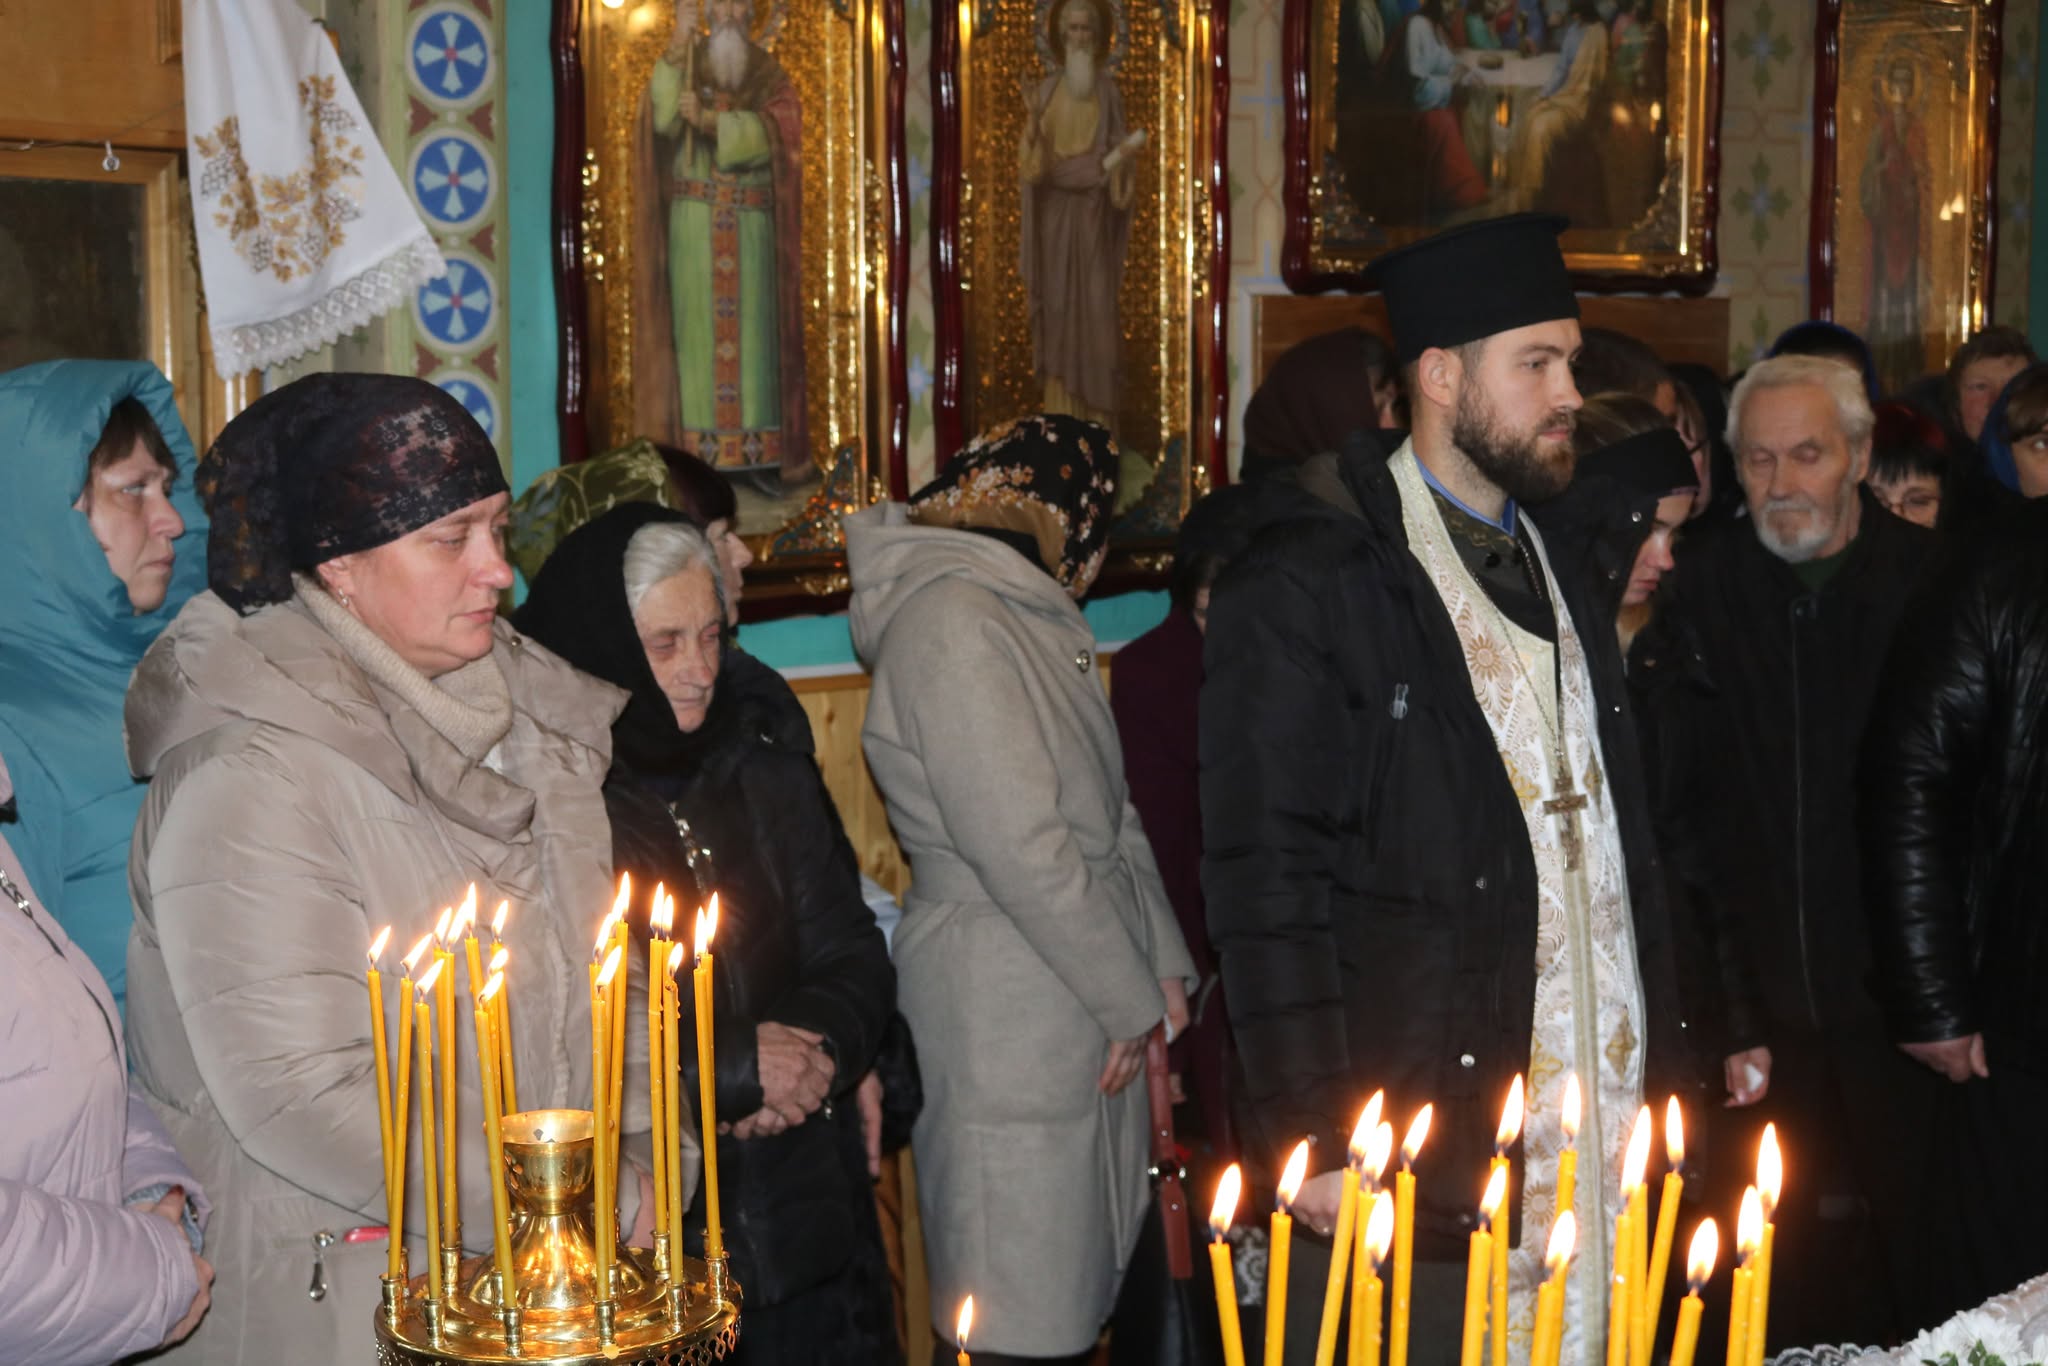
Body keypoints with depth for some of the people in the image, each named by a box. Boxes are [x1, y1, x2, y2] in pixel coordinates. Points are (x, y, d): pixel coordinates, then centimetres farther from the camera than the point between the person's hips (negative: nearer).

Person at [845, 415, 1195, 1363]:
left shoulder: (1029, 613, 16)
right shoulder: (951, 618, -14)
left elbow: (1106, 807, 16)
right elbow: (1018, 847, -18)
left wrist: (1161, 963, 5)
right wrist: (1133, 997, -9)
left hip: (1084, 1001, 9)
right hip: (1003, 1008, -9)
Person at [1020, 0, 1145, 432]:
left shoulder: (1108, 92, 3)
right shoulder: (1044, 92, 6)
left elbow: (1118, 153, 2)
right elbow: (1031, 163, 1)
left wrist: (1122, 156, -21)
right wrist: (1033, 128, -19)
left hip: (1093, 218, -2)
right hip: (1054, 218, 2)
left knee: (1096, 312, -4)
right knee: (1057, 313, 1)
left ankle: (1099, 429, 1)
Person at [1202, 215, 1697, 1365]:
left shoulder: (1565, 580, 17)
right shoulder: (1305, 588, -7)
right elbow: (1269, 886, -11)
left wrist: (1661, 1077, 14)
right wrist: (1320, 1140, -15)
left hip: (1600, 1141, 6)